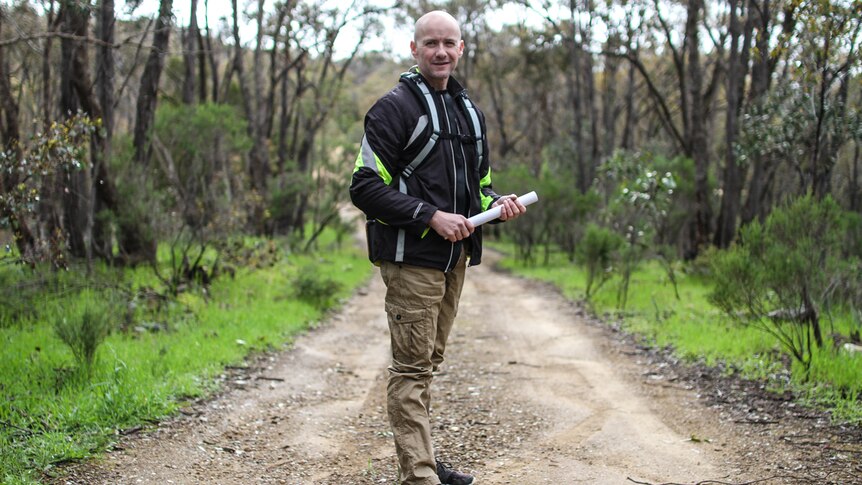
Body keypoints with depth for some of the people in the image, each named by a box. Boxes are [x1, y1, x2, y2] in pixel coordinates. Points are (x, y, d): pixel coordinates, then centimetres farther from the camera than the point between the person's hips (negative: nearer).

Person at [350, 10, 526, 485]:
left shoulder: (469, 111, 16)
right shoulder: (396, 107, -8)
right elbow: (365, 186, -15)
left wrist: (498, 202, 3)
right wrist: (431, 216, -21)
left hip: (454, 257, 8)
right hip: (412, 257, -8)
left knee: (429, 361, 16)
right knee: (412, 366, -8)